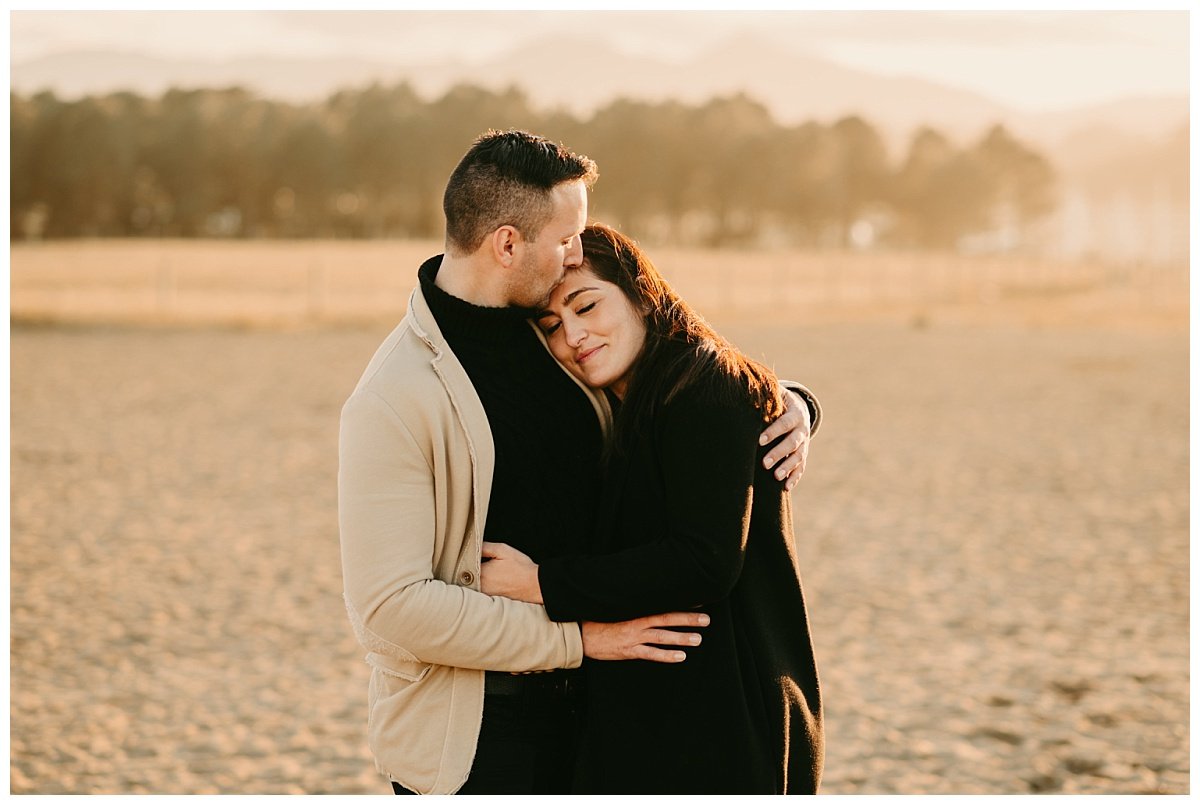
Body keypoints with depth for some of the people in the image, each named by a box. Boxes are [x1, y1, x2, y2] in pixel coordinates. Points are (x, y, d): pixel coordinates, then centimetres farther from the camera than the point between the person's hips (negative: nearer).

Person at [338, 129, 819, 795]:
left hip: (581, 713, 6)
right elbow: (393, 606, -21)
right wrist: (580, 637, -19)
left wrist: (786, 404, -1)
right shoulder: (392, 402, -16)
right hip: (464, 736, -6)